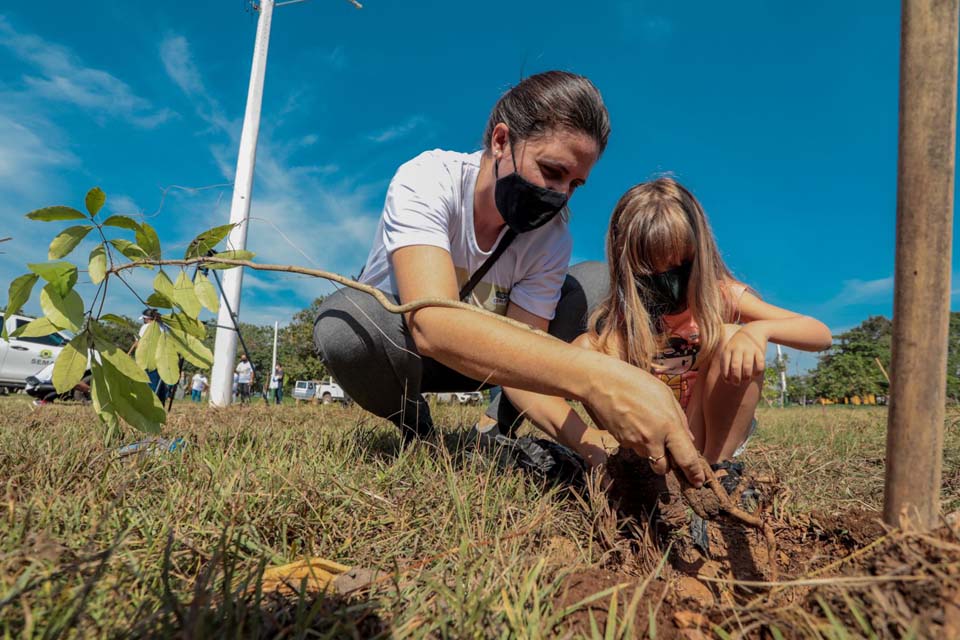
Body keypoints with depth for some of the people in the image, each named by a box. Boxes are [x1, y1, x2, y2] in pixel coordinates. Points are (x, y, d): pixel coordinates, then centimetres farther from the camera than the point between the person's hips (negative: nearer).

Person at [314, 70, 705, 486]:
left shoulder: (552, 237, -18)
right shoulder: (426, 181, -30)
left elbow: (519, 359, -22)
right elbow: (432, 324, -47)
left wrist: (583, 438, -42)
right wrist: (595, 374, -58)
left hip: (479, 355, 3)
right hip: (395, 343, -2)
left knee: (598, 286, -14)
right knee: (346, 318, -39)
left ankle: (498, 426, -4)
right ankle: (417, 429, -6)